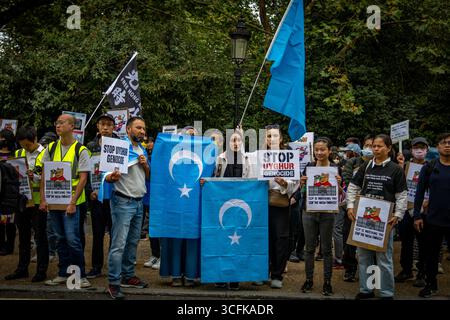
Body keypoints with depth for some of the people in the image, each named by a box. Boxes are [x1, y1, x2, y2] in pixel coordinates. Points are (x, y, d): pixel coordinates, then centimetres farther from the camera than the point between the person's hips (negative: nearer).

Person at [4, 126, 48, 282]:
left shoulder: (45, 154, -6)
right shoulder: (19, 153, 12)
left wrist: (34, 177, -23)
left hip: (38, 201, -6)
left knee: (40, 236, 1)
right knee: (23, 236, 14)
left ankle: (41, 270, 9)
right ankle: (22, 269, 24)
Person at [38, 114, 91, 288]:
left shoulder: (81, 150, -5)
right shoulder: (51, 148, 8)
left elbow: (83, 178, -8)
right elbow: (44, 176, 10)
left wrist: (72, 202, -14)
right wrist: (43, 199, 2)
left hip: (70, 202, -5)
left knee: (72, 239, -7)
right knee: (61, 239, 12)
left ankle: (81, 275, 4)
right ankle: (63, 274, 21)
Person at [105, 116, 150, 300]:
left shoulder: (142, 150, 14)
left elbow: (147, 177, 18)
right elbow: (107, 178, -12)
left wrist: (145, 164, -2)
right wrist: (112, 177, -36)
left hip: (138, 202, 8)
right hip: (123, 201, -7)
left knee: (133, 241, 13)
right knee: (119, 243, -8)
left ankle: (128, 276, 23)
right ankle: (113, 283, -5)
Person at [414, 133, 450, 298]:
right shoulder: (429, 167, 2)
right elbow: (420, 192, 3)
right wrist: (417, 216, -2)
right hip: (433, 220, 1)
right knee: (431, 254, 11)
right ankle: (431, 285, 26)